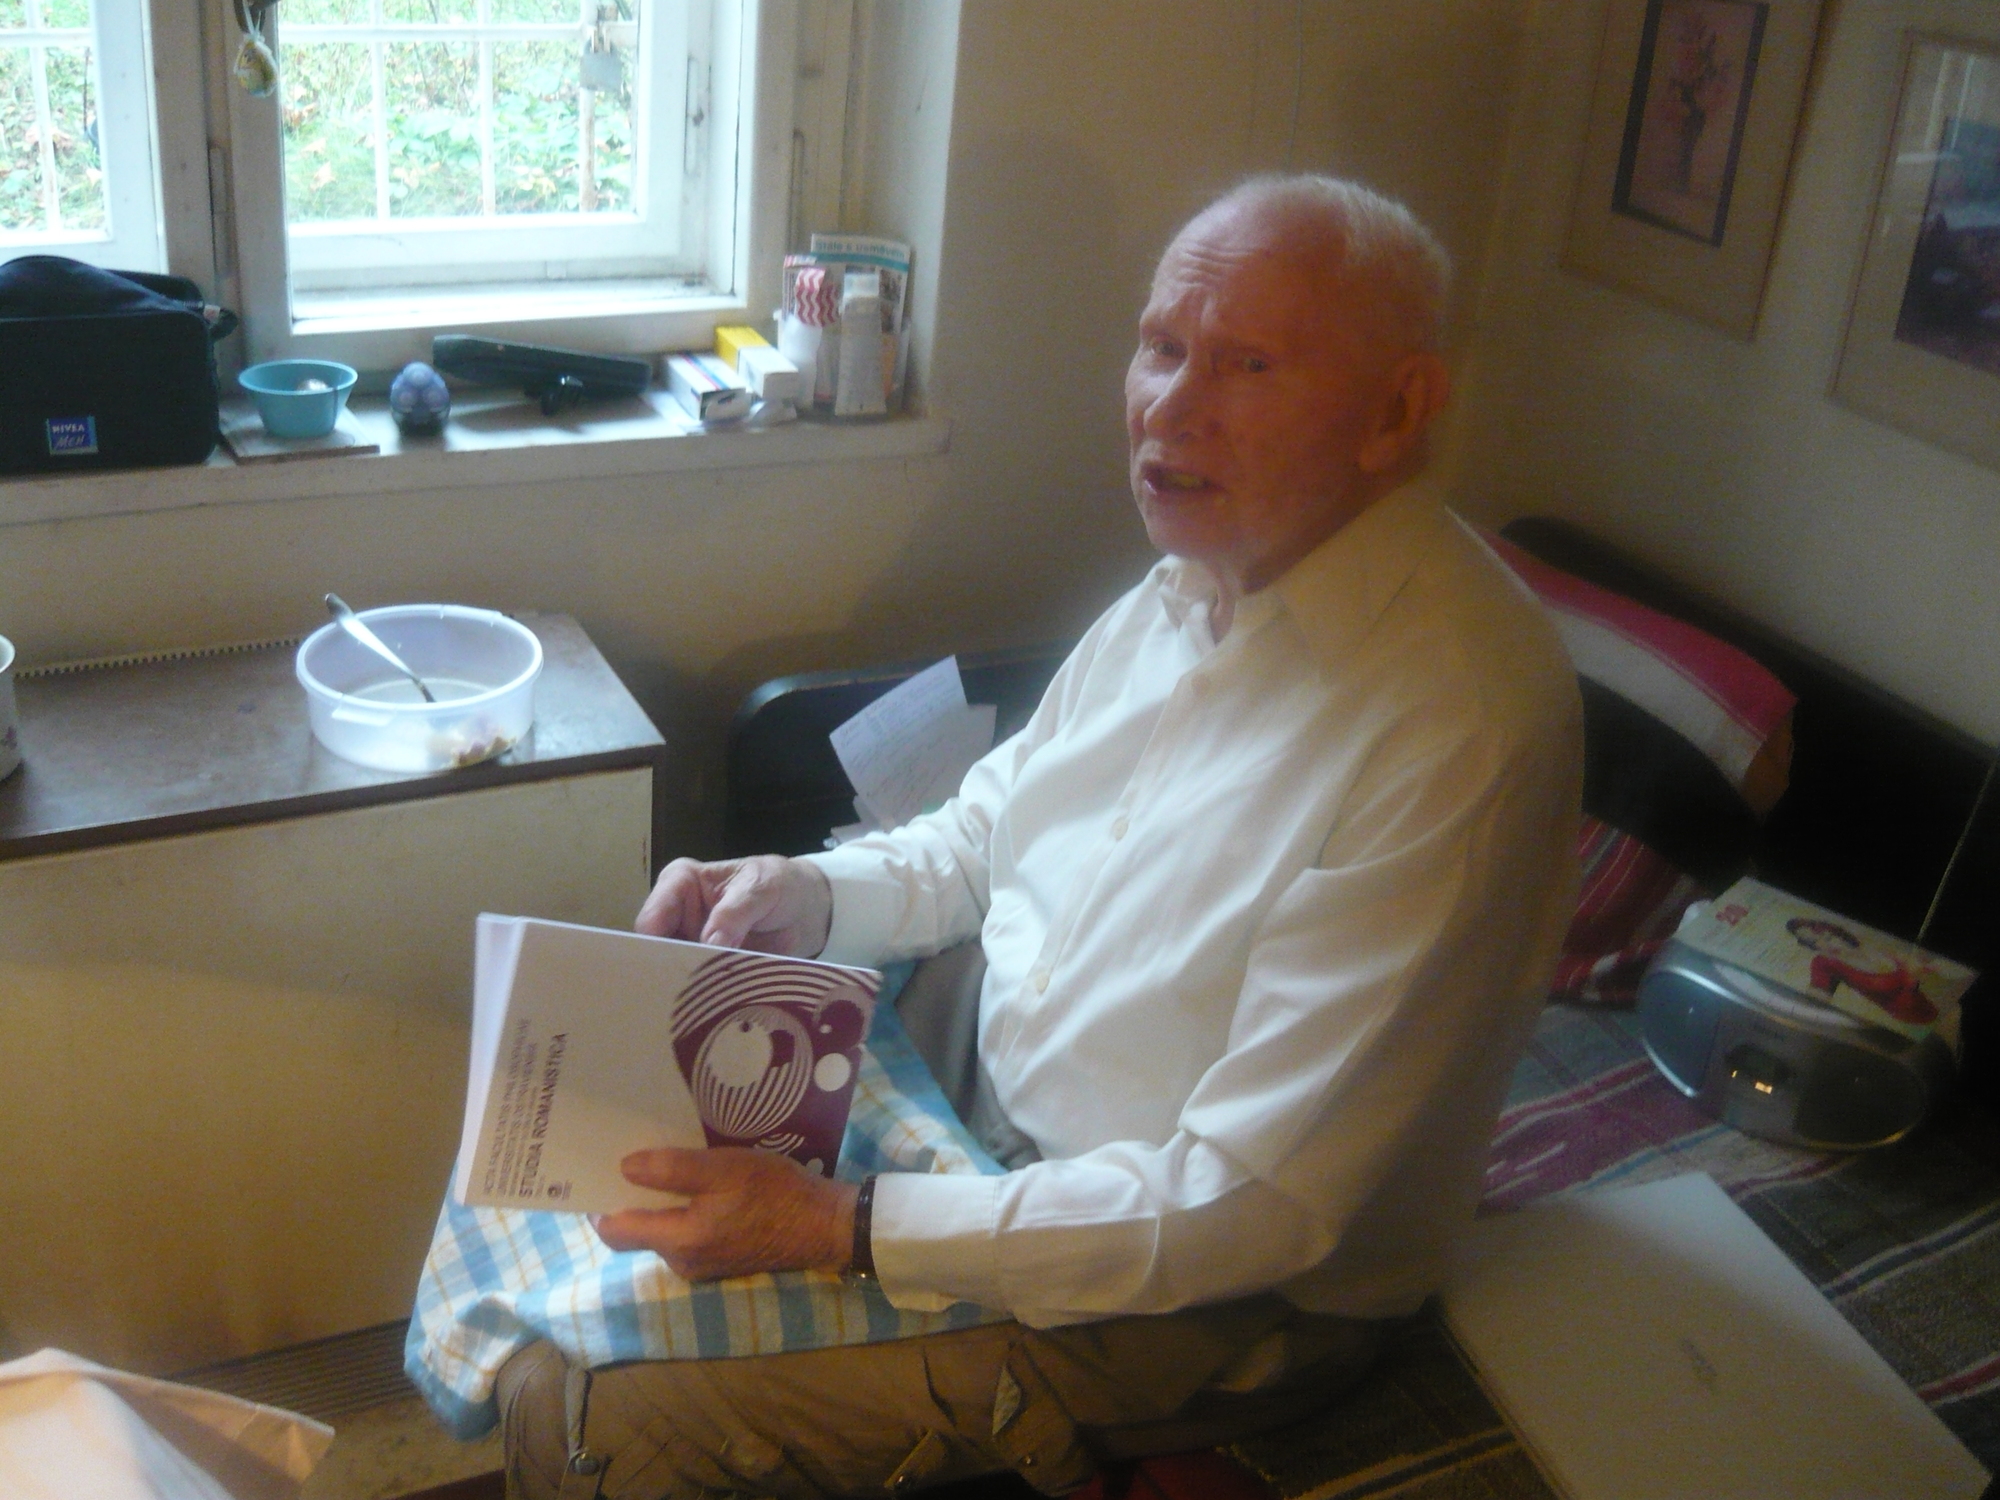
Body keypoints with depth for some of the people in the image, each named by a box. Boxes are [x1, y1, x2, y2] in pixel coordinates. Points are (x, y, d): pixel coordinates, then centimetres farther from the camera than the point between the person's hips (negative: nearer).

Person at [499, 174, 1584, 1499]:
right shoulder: (1195, 587, 0)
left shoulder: (1453, 731, -29)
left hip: (1199, 1295, -8)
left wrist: (839, 1228, -27)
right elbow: (988, 831, 14)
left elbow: (1251, 1208, -28)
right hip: (984, 1109, 8)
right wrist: (805, 896, -7)